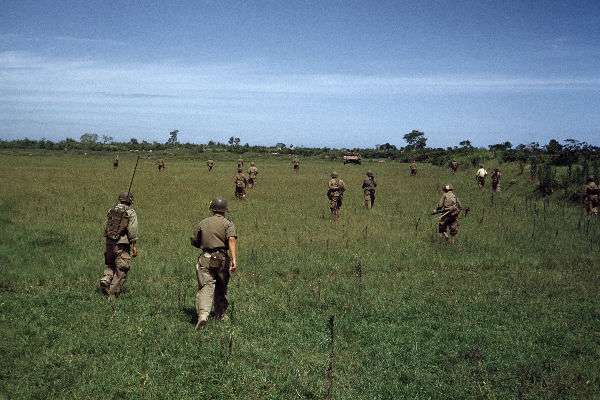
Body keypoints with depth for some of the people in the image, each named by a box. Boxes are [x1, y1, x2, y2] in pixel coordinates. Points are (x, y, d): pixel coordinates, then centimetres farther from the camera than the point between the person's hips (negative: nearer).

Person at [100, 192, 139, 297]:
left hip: (110, 242, 5)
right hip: (123, 245, -5)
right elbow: (132, 232, -11)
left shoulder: (111, 211, 9)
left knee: (110, 265, 23)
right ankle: (113, 293, 0)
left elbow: (106, 228, 12)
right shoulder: (131, 213, -7)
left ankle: (105, 280, -2)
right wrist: (134, 246, -7)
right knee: (121, 269, 2)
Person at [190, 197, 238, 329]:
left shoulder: (203, 223, 10)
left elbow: (194, 241, 15)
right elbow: (232, 240, -15)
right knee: (221, 287, 17)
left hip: (205, 259, 0)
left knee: (205, 286, -8)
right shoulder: (228, 224, 2)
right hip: (222, 259, 0)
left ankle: (203, 314, -29)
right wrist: (234, 259, -23)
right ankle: (220, 314, 29)